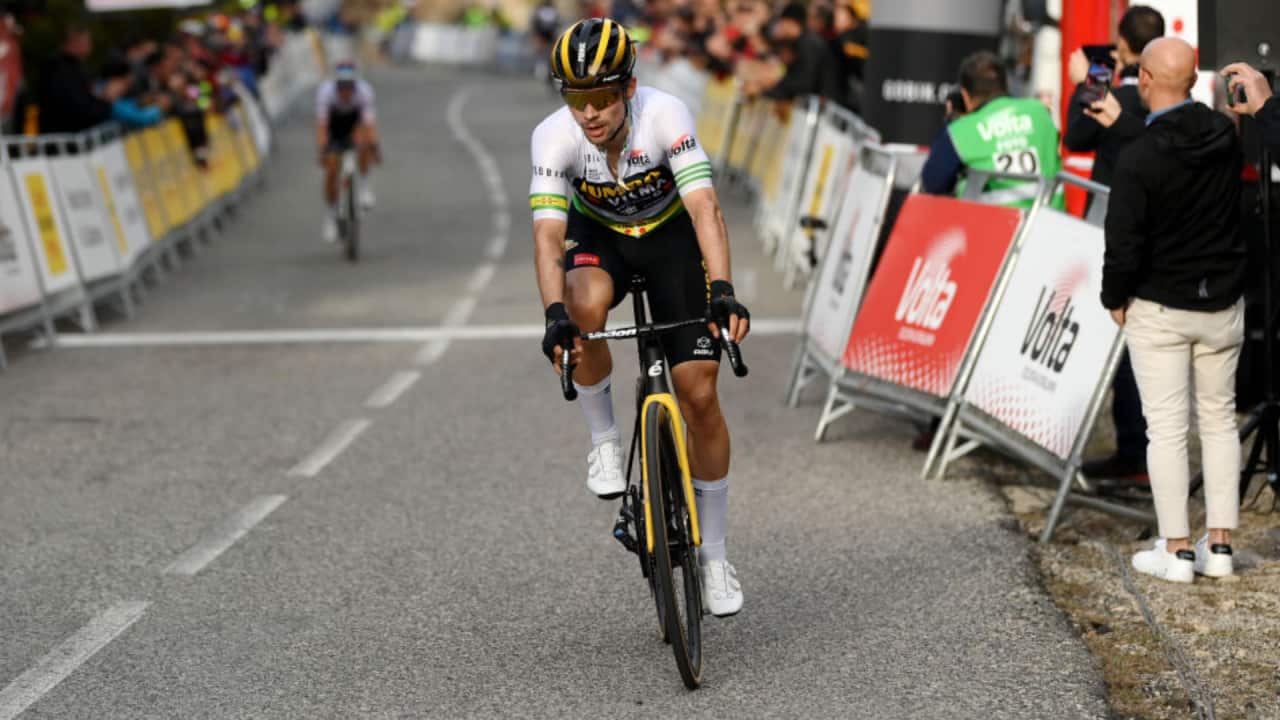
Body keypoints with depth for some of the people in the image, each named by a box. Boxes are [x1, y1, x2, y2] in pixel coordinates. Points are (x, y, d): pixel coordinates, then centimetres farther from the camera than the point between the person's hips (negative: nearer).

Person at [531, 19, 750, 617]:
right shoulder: (554, 136, -28)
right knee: (585, 307, -37)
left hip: (670, 236, 0)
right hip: (599, 237, 0)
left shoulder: (664, 115, -32)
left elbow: (704, 208, -39)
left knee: (699, 393, -8)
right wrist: (554, 314, -51)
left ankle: (713, 553, 7)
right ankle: (604, 437, -10)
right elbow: (548, 233, -35)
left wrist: (721, 291, -54)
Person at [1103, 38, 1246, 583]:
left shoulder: (1138, 158, -19)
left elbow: (1124, 246, -18)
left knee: (1166, 426, 1)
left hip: (1160, 309, -5)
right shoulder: (1225, 135, -3)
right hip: (1223, 303, 5)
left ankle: (1176, 550, 2)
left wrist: (1114, 299, 1)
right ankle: (1219, 545, 14)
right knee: (1219, 420, 12)